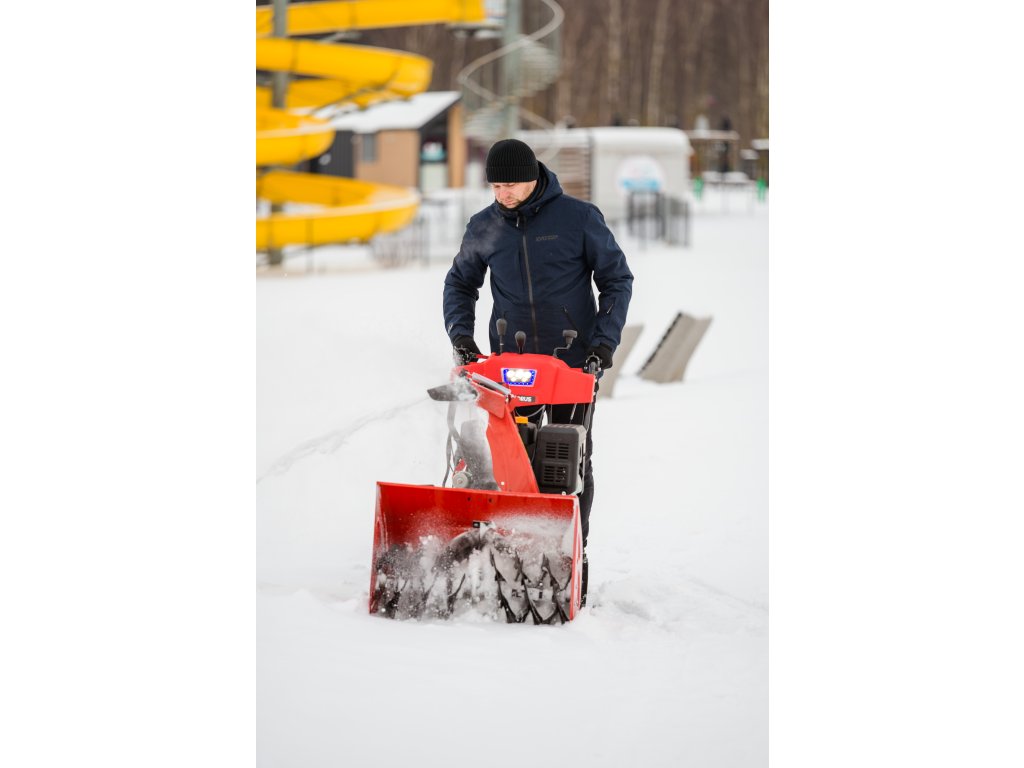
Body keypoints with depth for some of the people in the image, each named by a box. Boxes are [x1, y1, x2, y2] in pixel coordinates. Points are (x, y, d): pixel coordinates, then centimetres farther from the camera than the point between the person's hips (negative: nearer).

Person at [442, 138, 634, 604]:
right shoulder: (484, 228, 4)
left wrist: (604, 340, -5)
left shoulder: (579, 218, -4)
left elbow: (617, 278, 3)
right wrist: (461, 336, 5)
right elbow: (460, 283, 20)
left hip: (573, 361, -2)